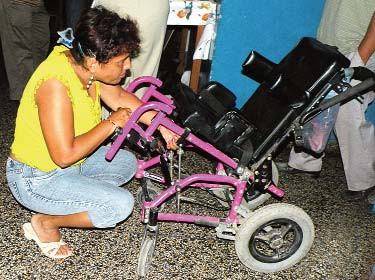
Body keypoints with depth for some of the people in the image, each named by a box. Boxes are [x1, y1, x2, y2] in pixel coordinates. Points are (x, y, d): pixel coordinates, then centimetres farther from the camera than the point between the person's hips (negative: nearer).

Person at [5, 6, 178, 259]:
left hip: (68, 163, 9)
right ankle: (45, 223, 0)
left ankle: (67, 203, 11)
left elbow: (119, 98, 7)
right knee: (121, 204, -19)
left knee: (127, 162, 14)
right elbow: (65, 155, -33)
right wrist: (112, 123, -23)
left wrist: (161, 125, 2)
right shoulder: (55, 84, -32)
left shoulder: (87, 64, -8)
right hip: (37, 179, -9)